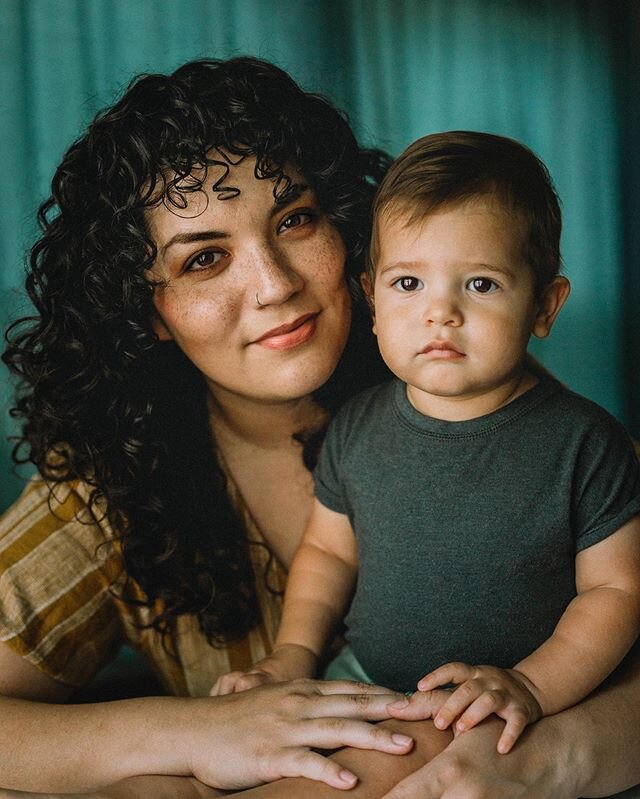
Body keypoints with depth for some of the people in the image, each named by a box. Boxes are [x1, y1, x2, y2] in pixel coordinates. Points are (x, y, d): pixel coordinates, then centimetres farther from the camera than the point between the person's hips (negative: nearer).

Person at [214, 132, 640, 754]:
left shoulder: (585, 442, -13)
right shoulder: (356, 428, -2)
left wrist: (533, 686, -18)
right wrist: (294, 652, 0)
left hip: (502, 720, -3)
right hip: (367, 681, 3)